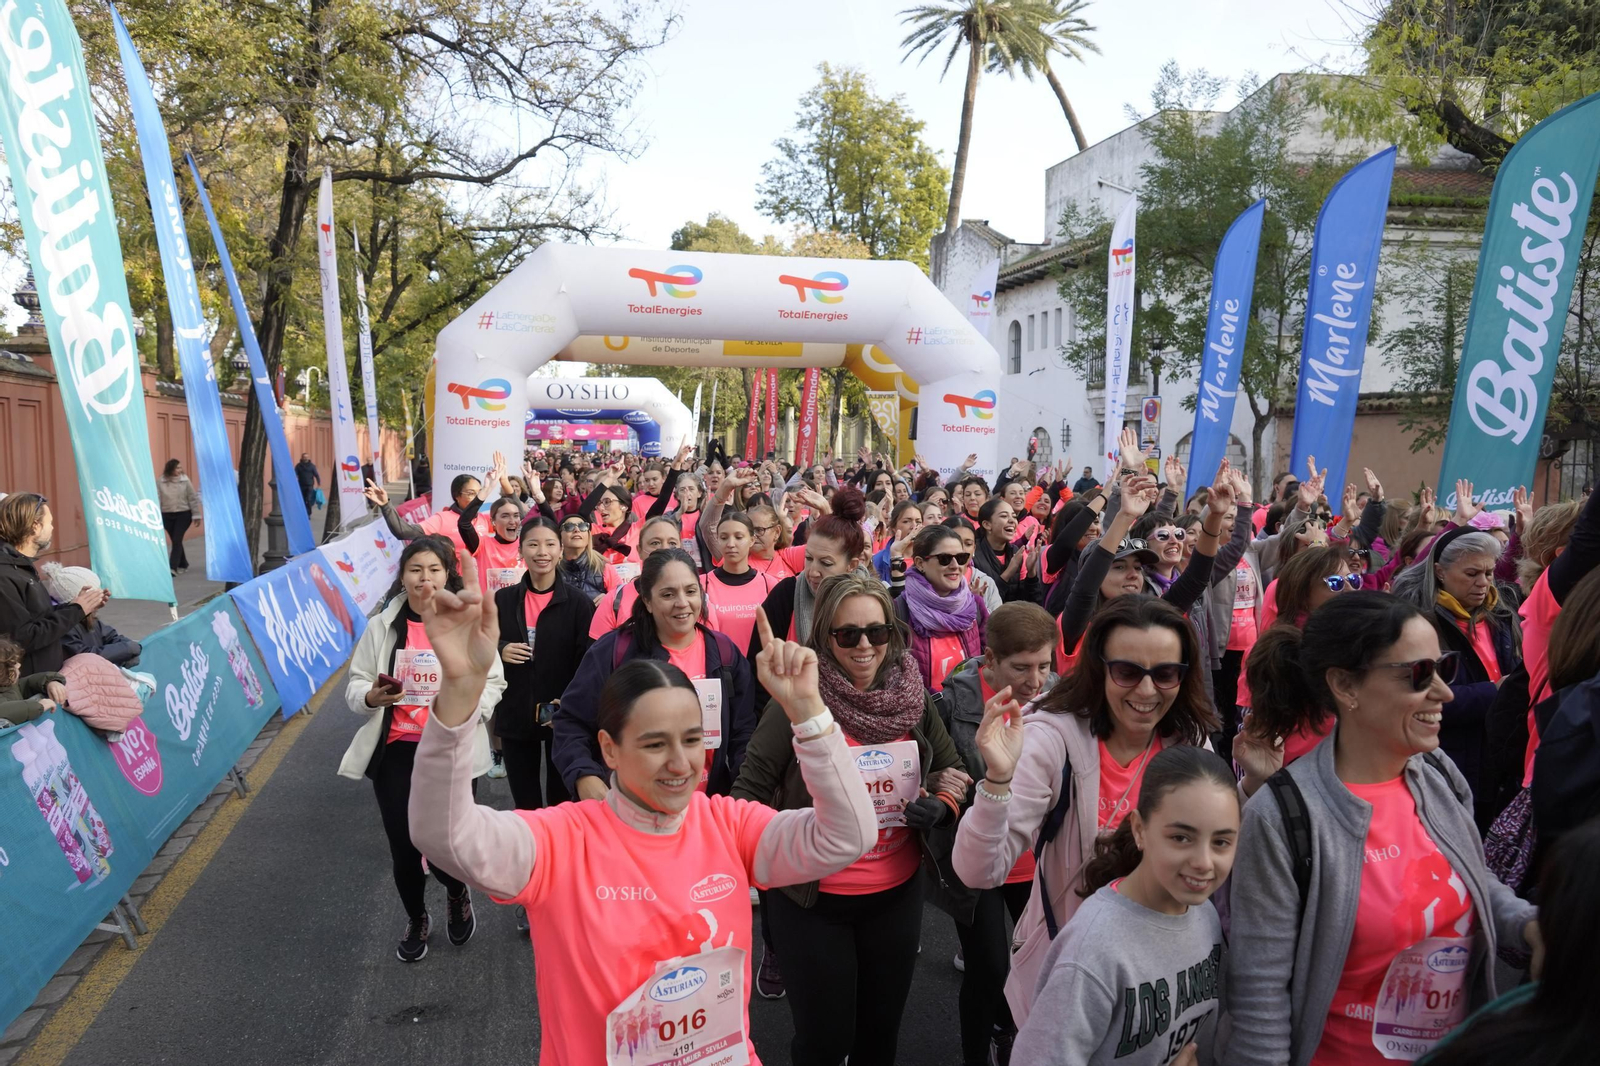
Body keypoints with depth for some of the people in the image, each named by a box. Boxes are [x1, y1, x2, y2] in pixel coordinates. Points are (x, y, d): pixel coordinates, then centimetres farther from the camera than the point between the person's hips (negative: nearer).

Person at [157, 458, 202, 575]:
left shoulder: (185, 480, -3)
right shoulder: (160, 482, -4)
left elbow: (192, 498, 1)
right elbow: (157, 499, -5)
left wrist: (196, 515, 0)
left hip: (183, 514, -2)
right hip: (167, 515, 2)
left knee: (177, 540, -11)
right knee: (175, 541, 10)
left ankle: (173, 567, -12)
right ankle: (183, 565, 26)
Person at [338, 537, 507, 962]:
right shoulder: (382, 627, 0)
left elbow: (493, 682, 3)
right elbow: (355, 683, 6)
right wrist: (371, 697, -16)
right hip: (396, 751, 2)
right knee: (404, 847, 7)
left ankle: (458, 896, 36)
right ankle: (416, 920, 38)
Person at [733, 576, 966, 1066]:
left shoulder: (913, 697, -3)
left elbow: (953, 768, 9)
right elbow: (749, 793, -12)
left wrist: (942, 806, -10)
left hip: (898, 896, 4)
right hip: (813, 901, -4)